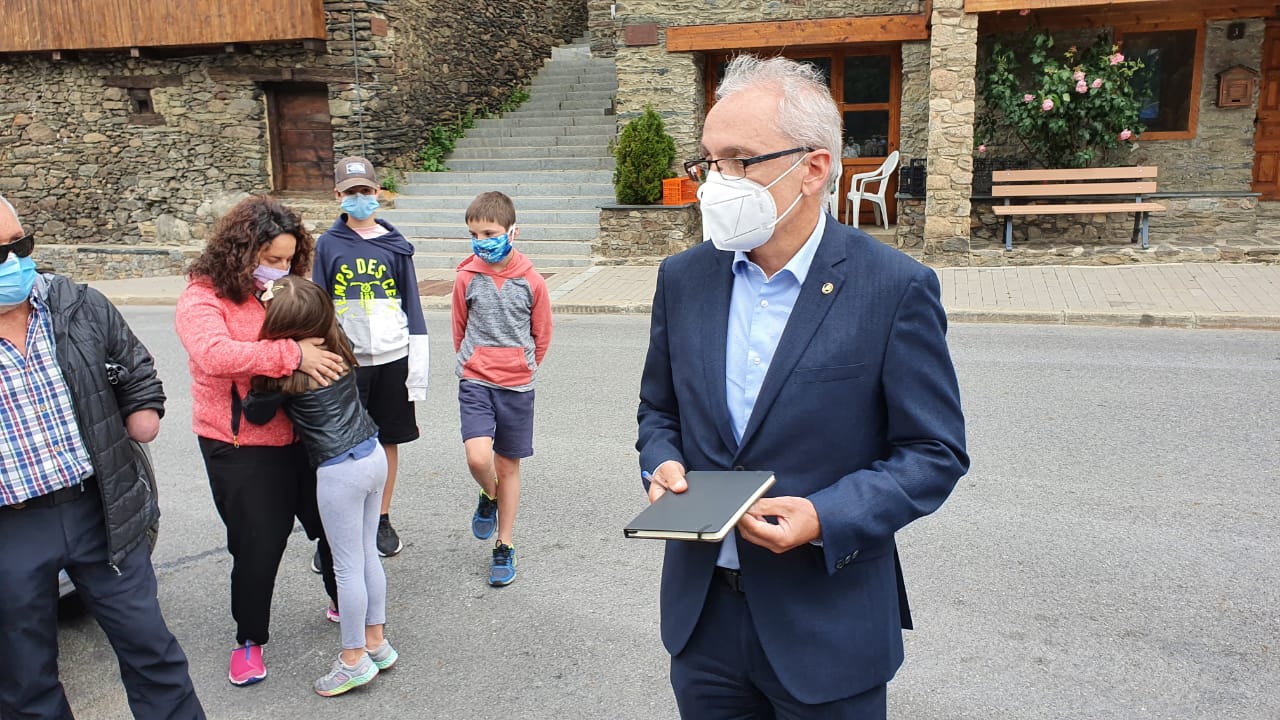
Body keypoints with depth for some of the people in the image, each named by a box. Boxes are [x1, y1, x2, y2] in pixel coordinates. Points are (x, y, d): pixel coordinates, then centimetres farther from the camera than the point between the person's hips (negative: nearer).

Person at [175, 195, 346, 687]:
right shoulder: (203, 298, -13)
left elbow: (315, 337, 21)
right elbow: (213, 353, -33)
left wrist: (320, 343, -2)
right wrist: (292, 355, -35)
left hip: (301, 437, 6)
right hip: (243, 448, -5)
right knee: (258, 545, 5)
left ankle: (342, 602, 42)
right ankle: (249, 640, 29)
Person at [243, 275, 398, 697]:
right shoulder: (335, 344, 2)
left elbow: (256, 414, -2)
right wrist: (277, 297, 14)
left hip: (340, 472, -7)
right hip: (374, 456, 7)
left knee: (347, 565, 6)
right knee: (367, 555, 19)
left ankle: (355, 658, 19)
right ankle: (375, 641, 31)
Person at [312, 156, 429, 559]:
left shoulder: (395, 245, 3)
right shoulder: (328, 245, 2)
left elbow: (411, 302, 5)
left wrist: (418, 360, 0)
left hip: (392, 357, 1)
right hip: (345, 359, -1)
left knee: (388, 440, 11)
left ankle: (382, 520, 26)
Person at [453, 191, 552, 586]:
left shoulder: (531, 282, -6)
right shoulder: (467, 278, -3)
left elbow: (542, 334, 7)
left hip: (517, 384, 0)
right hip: (475, 382, 0)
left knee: (508, 464, 9)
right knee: (478, 457, -19)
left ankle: (505, 547, 24)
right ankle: (489, 497, 18)